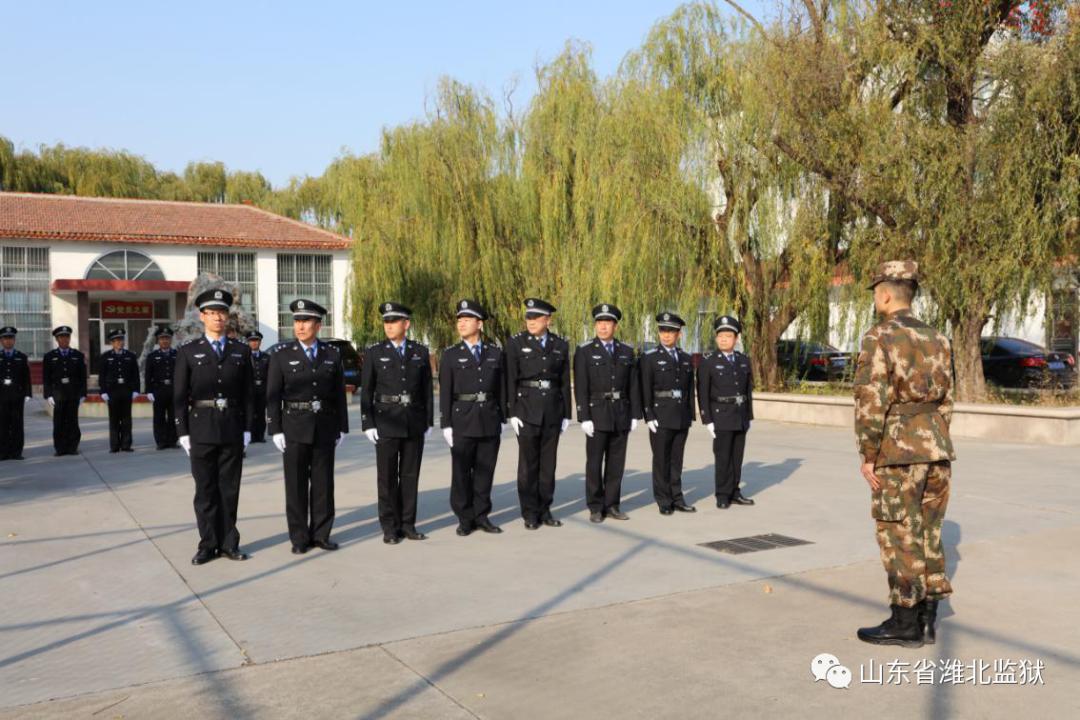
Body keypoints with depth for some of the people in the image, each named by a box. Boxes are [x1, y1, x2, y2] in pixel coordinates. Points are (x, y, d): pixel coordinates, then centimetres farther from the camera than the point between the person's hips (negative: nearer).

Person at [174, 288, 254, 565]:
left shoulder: (241, 351, 7)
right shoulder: (188, 352, 2)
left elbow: (247, 394, 7)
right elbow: (180, 396, 1)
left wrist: (247, 429, 2)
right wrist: (183, 433, -5)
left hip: (232, 430, 1)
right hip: (201, 429, -1)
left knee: (229, 489, 6)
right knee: (205, 490, 4)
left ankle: (228, 543, 15)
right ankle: (208, 544, 13)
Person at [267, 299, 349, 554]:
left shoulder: (332, 355, 6)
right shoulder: (281, 355, -1)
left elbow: (340, 394, 7)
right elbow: (273, 396, -2)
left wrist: (342, 427, 4)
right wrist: (276, 430, -8)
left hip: (325, 428, 2)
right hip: (294, 428, -2)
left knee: (323, 484, 5)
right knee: (296, 485, 3)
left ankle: (321, 534, 15)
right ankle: (299, 538, 11)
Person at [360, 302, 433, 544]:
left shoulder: (420, 352, 7)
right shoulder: (374, 353, 1)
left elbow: (427, 390, 8)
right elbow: (366, 392, 1)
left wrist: (429, 422, 4)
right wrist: (368, 424, -6)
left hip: (415, 424, 2)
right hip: (386, 423, -2)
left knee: (410, 476, 6)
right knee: (387, 478, 2)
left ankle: (407, 524, 15)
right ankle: (389, 527, 10)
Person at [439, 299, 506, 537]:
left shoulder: (495, 353, 8)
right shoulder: (451, 355, 3)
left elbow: (501, 388, 9)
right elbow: (445, 392, -1)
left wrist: (502, 418, 6)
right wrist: (446, 424, -6)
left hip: (490, 420, 2)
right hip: (462, 421, -2)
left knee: (485, 471, 6)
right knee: (461, 472, 2)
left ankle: (481, 516, 17)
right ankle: (465, 519, 12)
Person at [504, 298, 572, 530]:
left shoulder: (561, 345, 7)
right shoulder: (515, 343, -2)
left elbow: (565, 382, 9)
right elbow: (510, 380, -4)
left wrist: (567, 414, 7)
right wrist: (512, 413, -10)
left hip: (553, 410, 3)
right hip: (526, 408, -3)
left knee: (548, 462, 8)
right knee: (528, 463, 2)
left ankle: (545, 510, 17)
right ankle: (530, 513, 11)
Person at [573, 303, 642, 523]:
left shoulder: (627, 352, 8)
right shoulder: (584, 351, -2)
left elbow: (634, 386, 8)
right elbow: (581, 388, -7)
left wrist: (635, 415, 3)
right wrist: (584, 418, -13)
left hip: (621, 415, 3)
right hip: (596, 414, -3)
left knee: (616, 463, 6)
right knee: (594, 463, 1)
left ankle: (612, 505, 15)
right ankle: (595, 508, 10)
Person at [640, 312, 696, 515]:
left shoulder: (686, 359, 11)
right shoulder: (650, 357, -3)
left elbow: (690, 389, 13)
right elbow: (645, 390, -7)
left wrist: (691, 415, 9)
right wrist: (649, 416, -12)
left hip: (682, 418, 4)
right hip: (661, 417, -4)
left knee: (677, 460, 9)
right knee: (661, 460, 2)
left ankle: (677, 498, 16)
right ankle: (664, 501, 9)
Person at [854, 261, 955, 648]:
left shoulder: (879, 338, -11)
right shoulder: (937, 339, 10)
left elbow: (871, 402, -16)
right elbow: (946, 400, 14)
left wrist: (867, 456, -10)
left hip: (898, 451, -7)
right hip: (936, 447, 7)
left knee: (900, 538, 1)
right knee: (928, 535, 13)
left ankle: (905, 624, 8)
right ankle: (926, 620, 19)